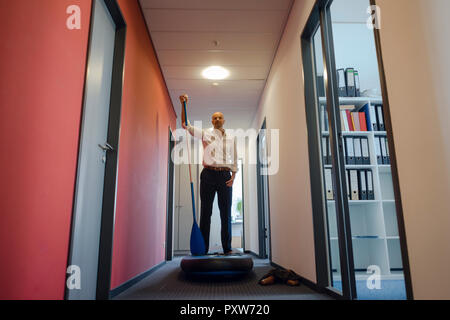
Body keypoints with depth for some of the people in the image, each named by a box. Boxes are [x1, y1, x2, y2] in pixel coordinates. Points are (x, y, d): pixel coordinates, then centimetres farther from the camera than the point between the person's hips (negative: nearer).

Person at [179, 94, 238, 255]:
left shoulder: (231, 138, 17)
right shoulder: (205, 133, 12)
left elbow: (235, 159, 15)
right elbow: (186, 125, 5)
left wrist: (233, 176, 1)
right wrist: (184, 104, -6)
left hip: (225, 175, 2)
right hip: (209, 174, -1)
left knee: (226, 212, 1)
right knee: (206, 211, -1)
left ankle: (227, 248, 6)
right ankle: (203, 248, 4)